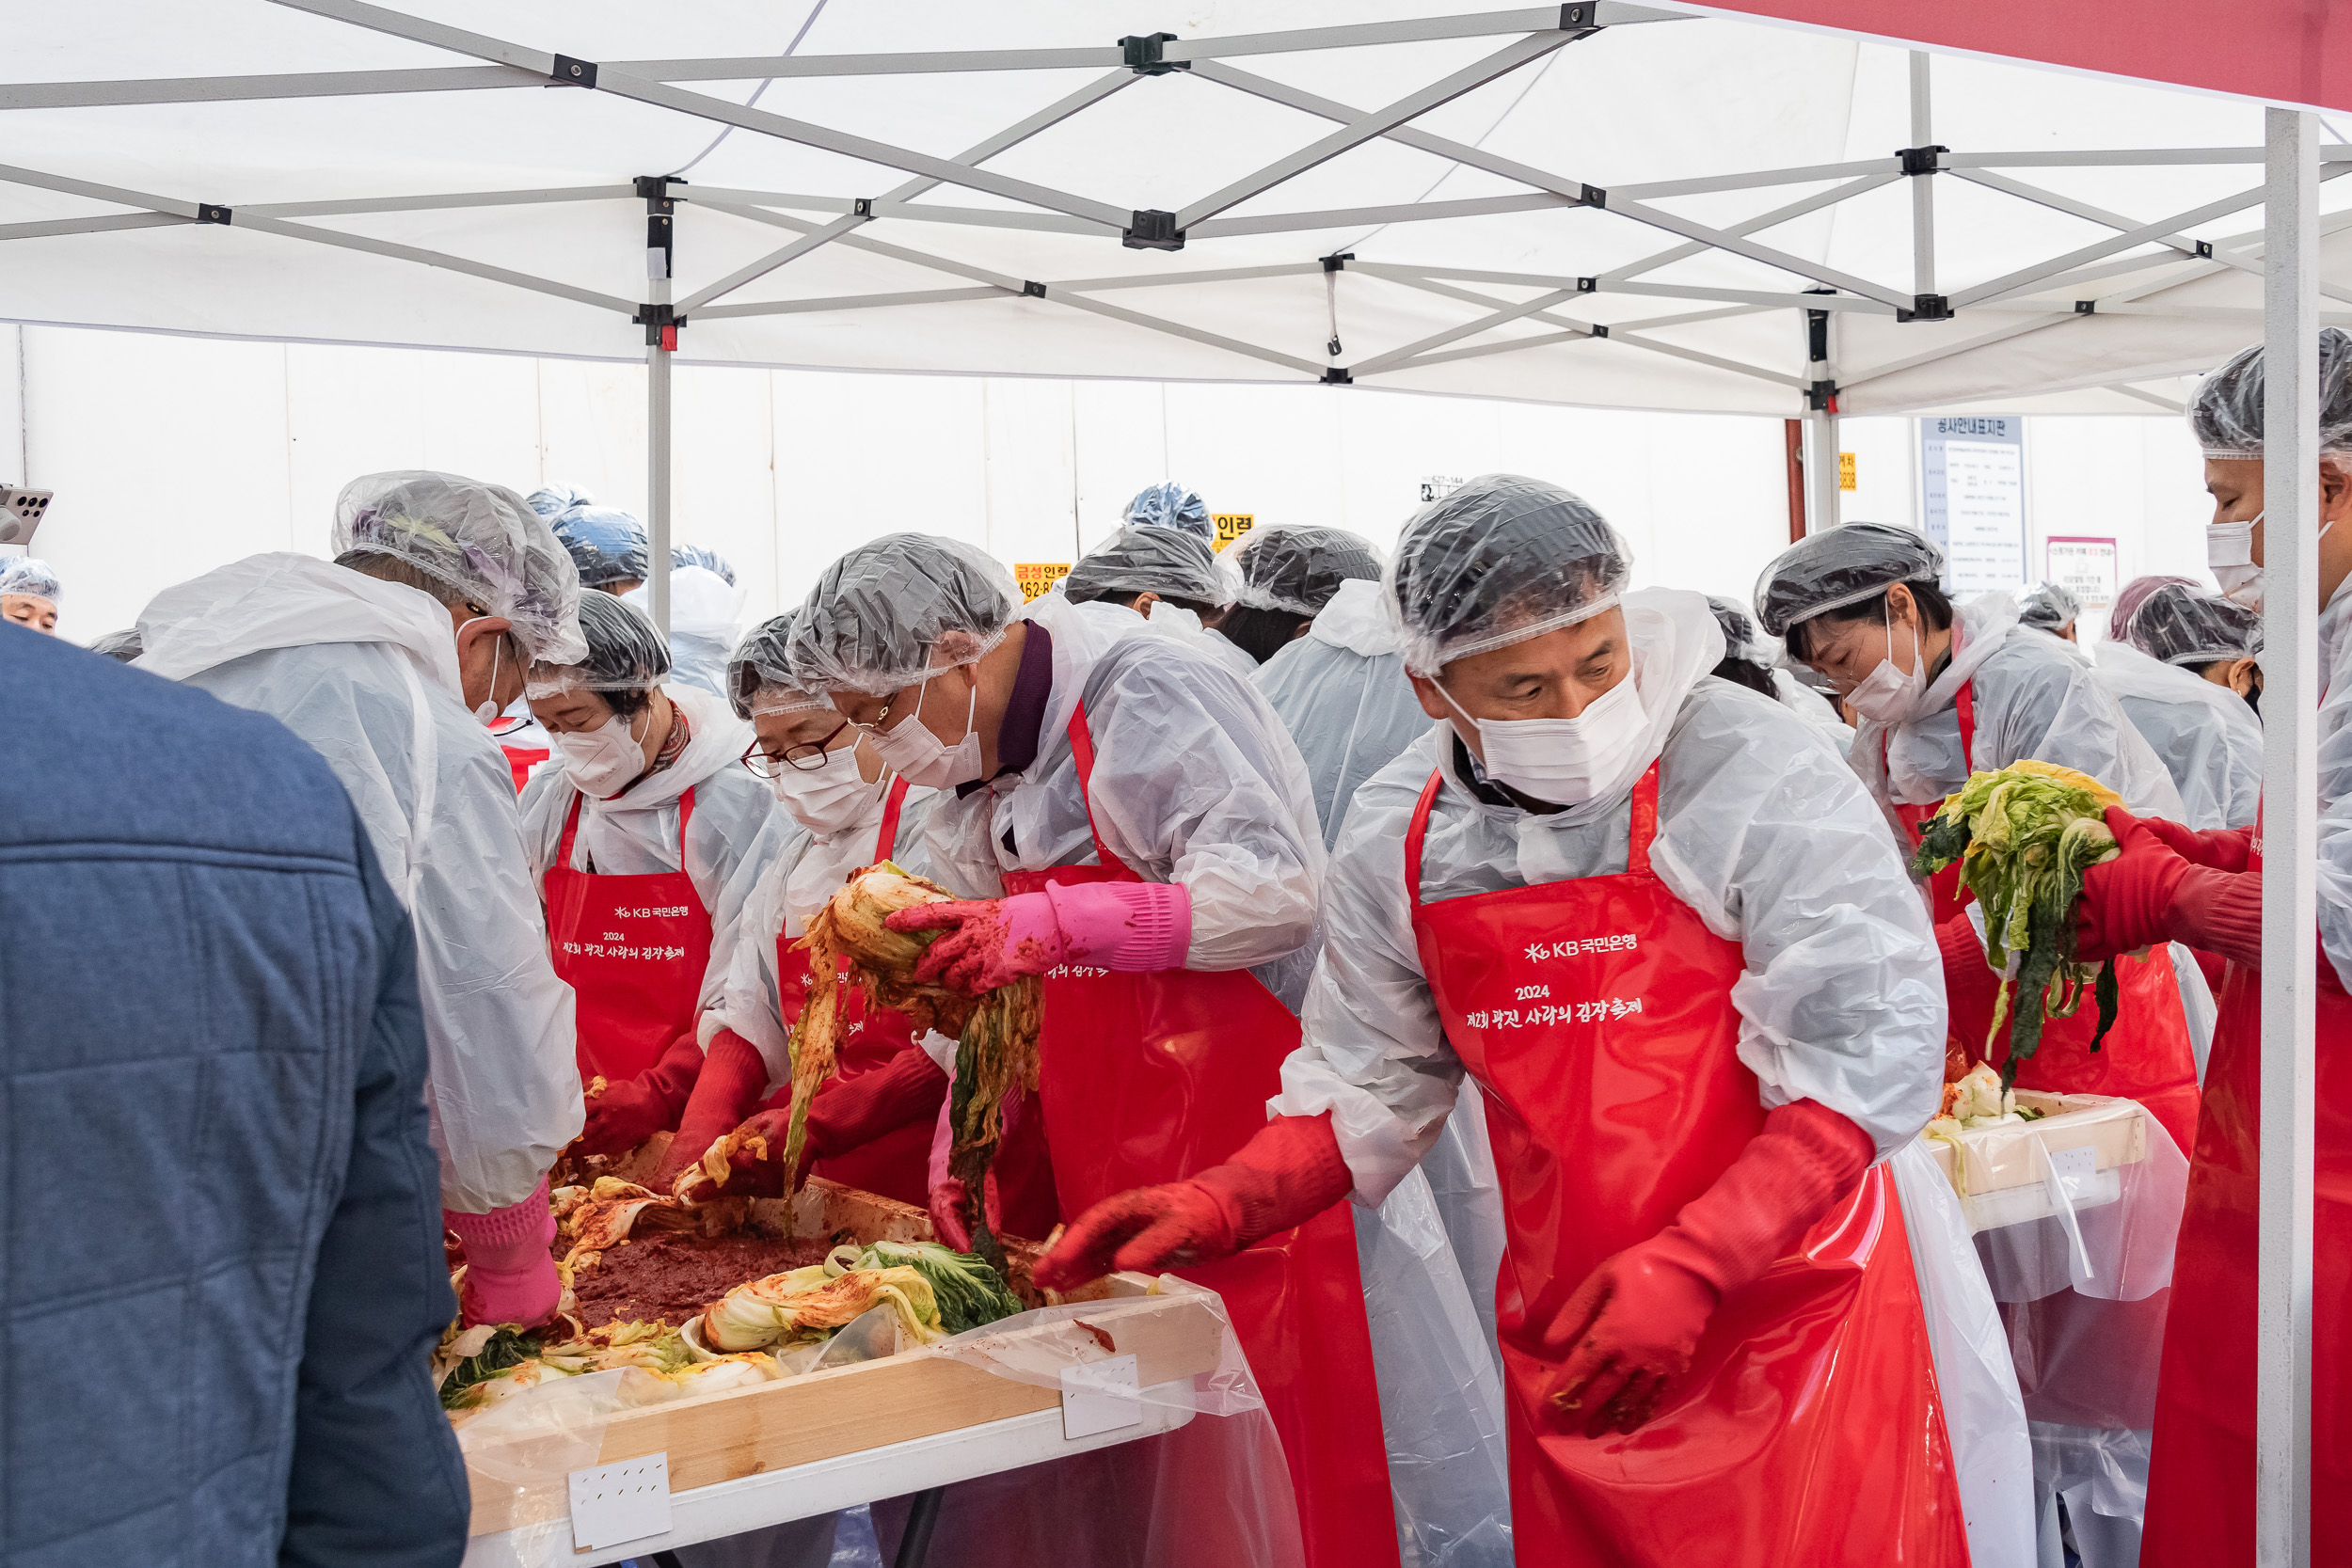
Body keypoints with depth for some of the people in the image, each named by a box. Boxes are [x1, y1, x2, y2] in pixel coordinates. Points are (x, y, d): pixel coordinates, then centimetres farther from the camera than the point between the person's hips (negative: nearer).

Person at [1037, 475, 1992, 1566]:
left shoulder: (1762, 780, -16)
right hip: (1576, 1346, 4)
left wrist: (1691, 1267, -26)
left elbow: (1866, 1055, -18)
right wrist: (1223, 1206, -8)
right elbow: (1369, 1082, 7)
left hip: (1790, 1317, -3)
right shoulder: (1395, 841, -3)